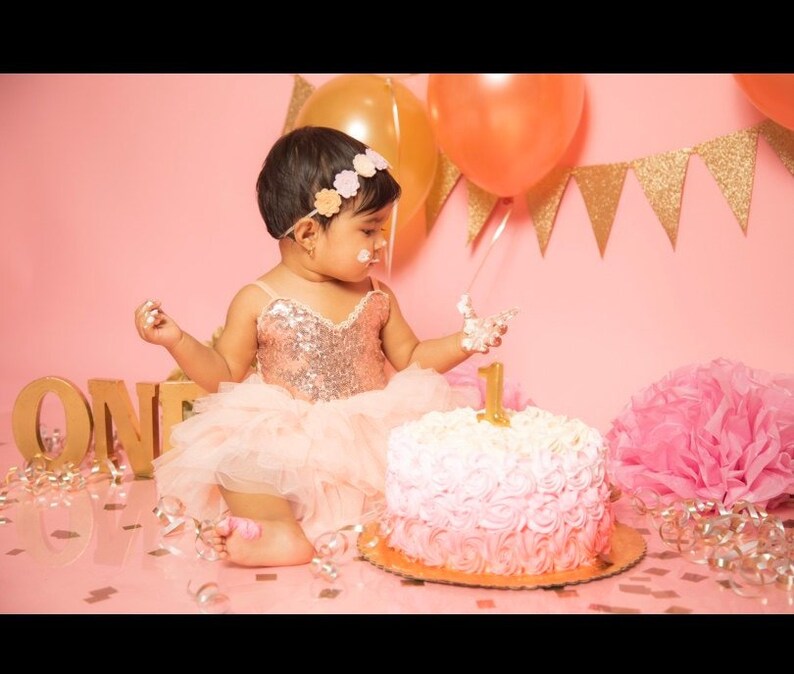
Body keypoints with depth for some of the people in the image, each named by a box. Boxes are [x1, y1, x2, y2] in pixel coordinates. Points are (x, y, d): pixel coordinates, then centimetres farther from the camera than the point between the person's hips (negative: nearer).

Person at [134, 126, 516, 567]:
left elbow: (410, 357, 17)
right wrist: (177, 341, -10)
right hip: (289, 445, -2)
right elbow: (225, 374, 4)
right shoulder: (258, 302, -3)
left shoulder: (376, 298, 7)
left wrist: (464, 342, 5)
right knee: (235, 460, -27)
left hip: (374, 437, 3)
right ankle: (284, 534, -39)